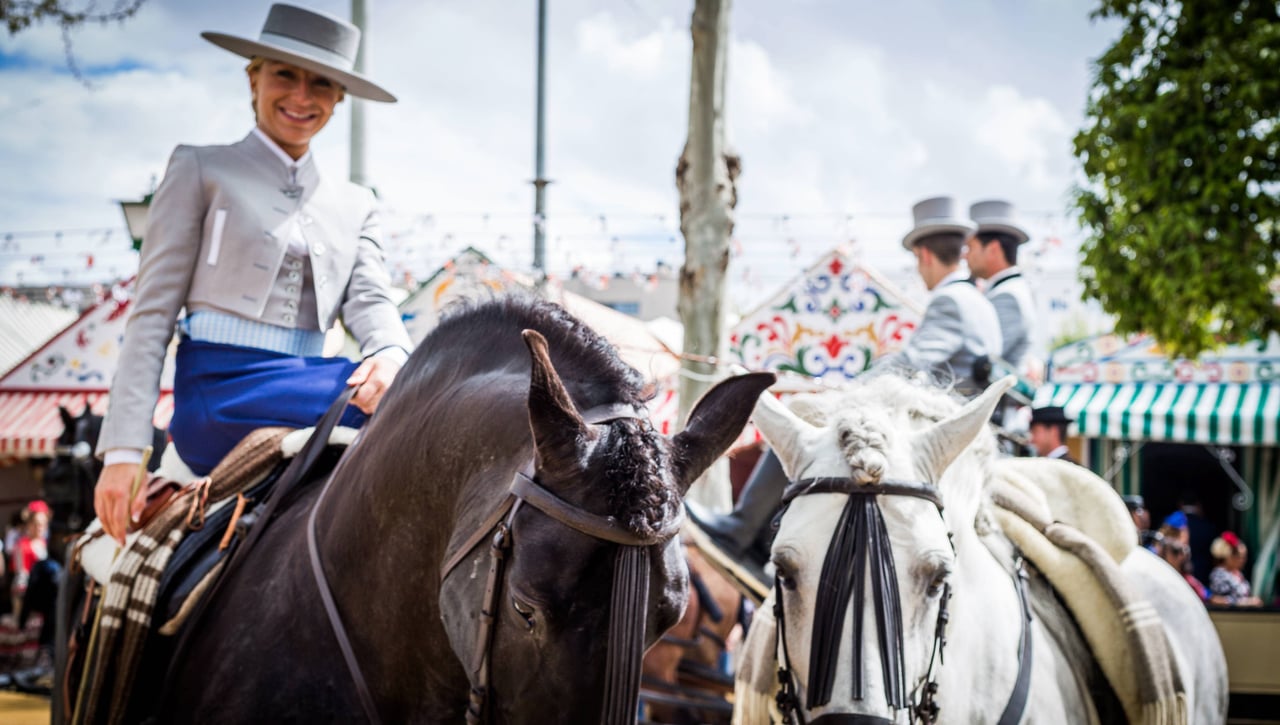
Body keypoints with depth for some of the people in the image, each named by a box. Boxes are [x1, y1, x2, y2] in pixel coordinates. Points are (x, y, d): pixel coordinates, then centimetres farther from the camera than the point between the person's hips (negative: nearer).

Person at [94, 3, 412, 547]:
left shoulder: (356, 206, 23)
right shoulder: (201, 170, 9)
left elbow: (370, 299, 6)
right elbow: (153, 313, 2)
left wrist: (390, 354, -21)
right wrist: (124, 450, -9)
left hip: (306, 385, 5)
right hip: (219, 392, -5)